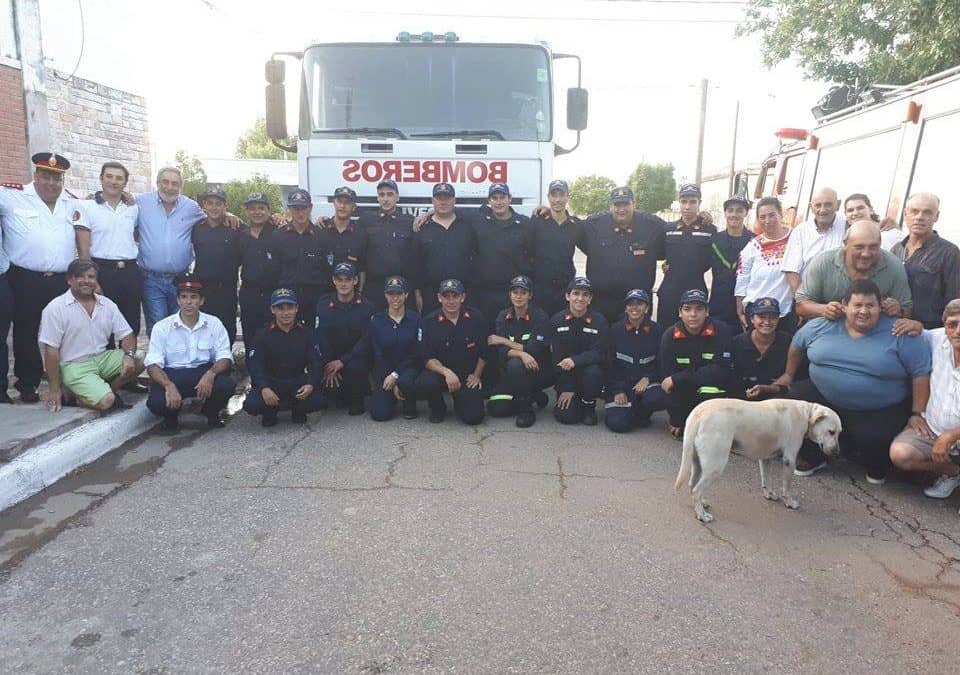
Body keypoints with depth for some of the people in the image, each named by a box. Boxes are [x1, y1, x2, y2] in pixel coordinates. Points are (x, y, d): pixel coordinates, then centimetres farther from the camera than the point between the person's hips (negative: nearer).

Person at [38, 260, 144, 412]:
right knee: (105, 402, -26)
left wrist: (129, 355, -17)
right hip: (74, 365, -5)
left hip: (103, 357, 5)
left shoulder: (107, 304, 6)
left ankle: (106, 390, 2)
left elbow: (127, 335, 7)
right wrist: (54, 389, -9)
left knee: (141, 361, -18)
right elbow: (51, 351, -9)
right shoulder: (56, 308, -8)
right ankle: (69, 392, 5)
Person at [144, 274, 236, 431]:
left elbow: (225, 357, -3)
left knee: (227, 385, -30)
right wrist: (169, 385, -29)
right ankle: (172, 414, 11)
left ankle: (211, 411, 8)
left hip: (204, 372, 1)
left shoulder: (214, 324, 0)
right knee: (156, 402, -31)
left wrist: (211, 373, -26)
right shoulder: (162, 327, -3)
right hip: (171, 375, -1)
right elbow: (153, 364, -9)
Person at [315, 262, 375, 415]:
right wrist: (328, 364, -16)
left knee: (355, 368, -34)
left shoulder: (365, 306, -5)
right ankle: (344, 397, 13)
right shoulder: (323, 304, 1)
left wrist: (342, 361, -20)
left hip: (356, 357, -2)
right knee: (328, 383, -24)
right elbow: (320, 337, -3)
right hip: (330, 358, 2)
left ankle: (357, 398, -3)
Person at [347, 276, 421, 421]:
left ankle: (409, 404, 0)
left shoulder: (415, 318, -3)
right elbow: (378, 355, -2)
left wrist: (395, 375, -14)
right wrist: (392, 385, -11)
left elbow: (416, 353, -7)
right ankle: (392, 396, 21)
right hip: (384, 372, 2)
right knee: (380, 414, -15)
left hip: (408, 368, -1)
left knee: (405, 382, -37)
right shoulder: (376, 320, 1)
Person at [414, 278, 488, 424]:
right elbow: (427, 359, -12)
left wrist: (477, 375, 0)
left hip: (468, 375, 1)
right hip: (440, 371, 0)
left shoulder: (475, 318, -5)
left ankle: (460, 400, 24)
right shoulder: (430, 321, -8)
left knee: (473, 417, -14)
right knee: (423, 384, -33)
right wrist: (446, 372, -28)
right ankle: (438, 408, 4)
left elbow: (484, 352, 5)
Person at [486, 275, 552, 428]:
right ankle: (533, 395, 12)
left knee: (515, 364, -36)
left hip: (539, 371, -4)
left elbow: (534, 349, -20)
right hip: (512, 373, 4)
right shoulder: (503, 316, 2)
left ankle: (527, 409, -13)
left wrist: (504, 340, -13)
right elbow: (501, 352, -8)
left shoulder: (540, 316, -10)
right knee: (495, 408, -13)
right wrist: (521, 353, -29)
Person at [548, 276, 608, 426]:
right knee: (566, 416, -17)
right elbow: (557, 356, -7)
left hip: (589, 368, 0)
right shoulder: (557, 320, -4)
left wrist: (575, 360, -33)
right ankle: (574, 398, 20)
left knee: (593, 373, -36)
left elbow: (599, 353, -14)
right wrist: (566, 388, -13)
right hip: (565, 374, 0)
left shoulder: (599, 320, -7)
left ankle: (589, 407, -5)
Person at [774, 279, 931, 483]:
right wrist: (789, 374, 22)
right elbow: (797, 344, 15)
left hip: (880, 412, -3)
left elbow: (921, 373, -8)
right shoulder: (822, 326, -3)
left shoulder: (900, 335, -11)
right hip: (823, 397, 3)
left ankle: (877, 467, 15)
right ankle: (814, 458, 11)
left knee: (874, 441, -27)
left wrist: (918, 414, -10)